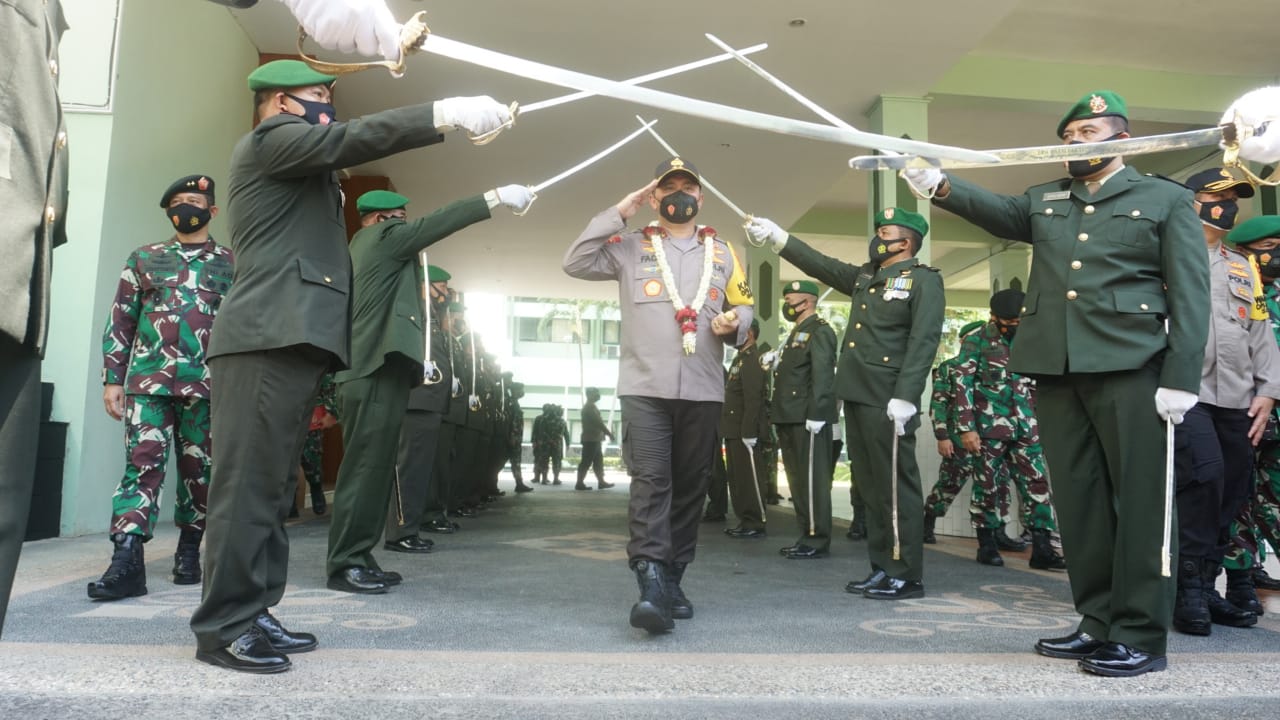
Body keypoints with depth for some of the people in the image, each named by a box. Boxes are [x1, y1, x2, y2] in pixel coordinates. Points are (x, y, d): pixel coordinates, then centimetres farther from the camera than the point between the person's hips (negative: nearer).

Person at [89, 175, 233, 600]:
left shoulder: (233, 265, 11)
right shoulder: (143, 259, 14)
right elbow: (120, 323, 11)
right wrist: (112, 379, 3)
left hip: (207, 385, 0)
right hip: (149, 381, 0)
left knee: (199, 470, 6)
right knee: (143, 465, -8)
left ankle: (189, 552, 18)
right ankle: (127, 561, -11)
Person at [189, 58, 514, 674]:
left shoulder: (300, 162, 33)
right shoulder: (270, 139, 0)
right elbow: (354, 138, -12)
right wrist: (447, 113, -17)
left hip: (290, 339, 10)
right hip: (268, 339, -10)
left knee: (269, 485, 8)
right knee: (247, 484, -9)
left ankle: (250, 614, 14)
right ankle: (223, 627, -4)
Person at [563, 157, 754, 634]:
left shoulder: (722, 252, 17)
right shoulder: (631, 247, 10)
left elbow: (744, 308, 18)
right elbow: (575, 263, -1)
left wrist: (734, 324, -6)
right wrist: (619, 213, -2)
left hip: (703, 391, 3)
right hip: (644, 388, -3)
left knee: (690, 486, 7)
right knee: (650, 483, -14)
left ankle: (672, 582, 20)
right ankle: (652, 586, -18)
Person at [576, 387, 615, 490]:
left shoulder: (590, 406, 21)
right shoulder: (590, 406, -12)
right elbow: (598, 422, -19)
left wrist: (607, 432, 21)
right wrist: (609, 433, -15)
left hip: (593, 439, 11)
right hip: (591, 439, -11)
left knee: (598, 461, 11)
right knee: (586, 462, -9)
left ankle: (601, 482, 13)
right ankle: (579, 484, -8)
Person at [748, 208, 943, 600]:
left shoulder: (924, 280, -3)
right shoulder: (865, 276, 21)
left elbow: (923, 342, -12)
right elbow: (821, 265, 25)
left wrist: (905, 398, -21)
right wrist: (777, 237, 18)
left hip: (888, 401, -8)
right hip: (856, 396, 8)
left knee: (895, 486, -4)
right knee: (869, 486, 10)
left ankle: (907, 575, 3)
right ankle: (882, 568, 18)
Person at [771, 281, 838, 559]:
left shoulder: (820, 331, -6)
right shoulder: (796, 333, 23)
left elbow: (822, 376, -17)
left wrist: (815, 415, -23)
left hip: (808, 421, -10)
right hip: (791, 420, 10)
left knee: (812, 480, -5)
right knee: (797, 480, 12)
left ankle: (817, 540, 0)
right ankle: (806, 535, 19)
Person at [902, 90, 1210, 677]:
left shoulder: (1166, 200, 8)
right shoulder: (1043, 201, 19)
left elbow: (1190, 296, 0)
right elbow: (997, 211, -1)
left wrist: (1181, 379, -10)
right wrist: (940, 186, -21)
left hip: (1130, 367, -4)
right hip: (1055, 369, 4)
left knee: (1136, 498, -2)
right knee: (1077, 500, 7)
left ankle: (1141, 637, 7)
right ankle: (1098, 624, 18)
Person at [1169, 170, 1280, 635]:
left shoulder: (1242, 266, 22)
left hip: (1236, 398, 7)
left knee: (1234, 492, 3)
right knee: (1205, 475, -21)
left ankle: (1207, 587, 14)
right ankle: (1190, 588, -10)